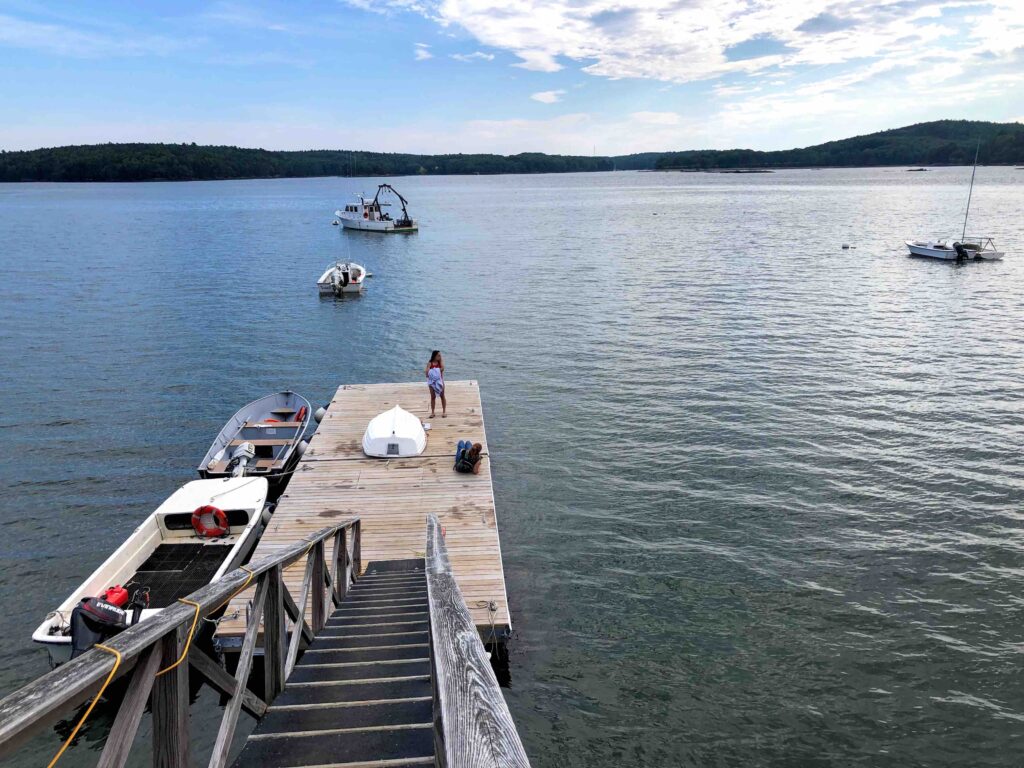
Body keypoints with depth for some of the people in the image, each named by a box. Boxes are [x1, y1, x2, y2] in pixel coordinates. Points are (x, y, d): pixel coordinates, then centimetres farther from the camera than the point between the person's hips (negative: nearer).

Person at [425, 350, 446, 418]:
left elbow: (442, 368, -20)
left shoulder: (440, 362, -2)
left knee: (442, 396, 5)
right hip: (432, 381, 0)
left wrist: (441, 360, -17)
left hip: (439, 381, 0)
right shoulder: (430, 364, -5)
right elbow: (427, 373, -9)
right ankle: (432, 412, 14)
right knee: (433, 397, 7)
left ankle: (444, 411, 13)